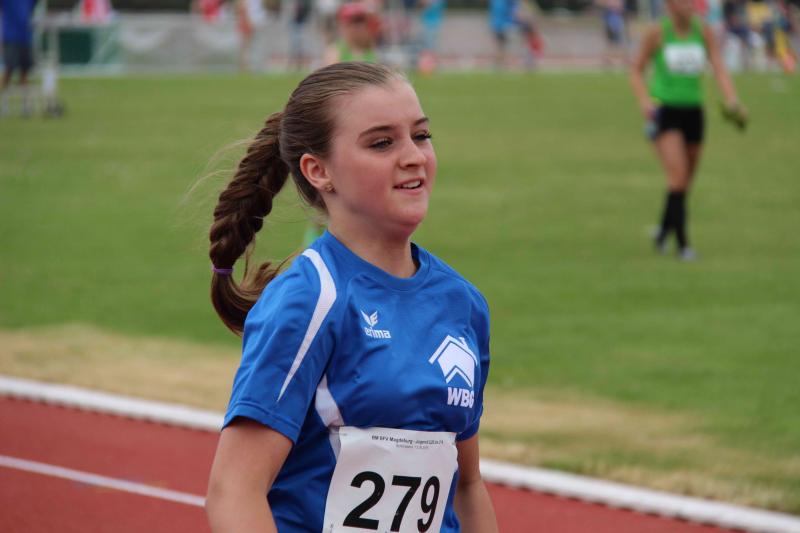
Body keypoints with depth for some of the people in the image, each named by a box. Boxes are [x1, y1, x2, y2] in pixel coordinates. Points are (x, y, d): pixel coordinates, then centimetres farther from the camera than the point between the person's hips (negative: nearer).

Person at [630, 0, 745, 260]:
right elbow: (636, 71, 2)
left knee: (686, 182, 11)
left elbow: (719, 69, -4)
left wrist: (732, 101, -22)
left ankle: (664, 231, 34)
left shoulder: (704, 32, 2)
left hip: (693, 111, 4)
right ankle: (682, 243, -14)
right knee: (678, 178, -18)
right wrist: (644, 101, -15)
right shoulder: (657, 33, -6)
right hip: (665, 111, -4)